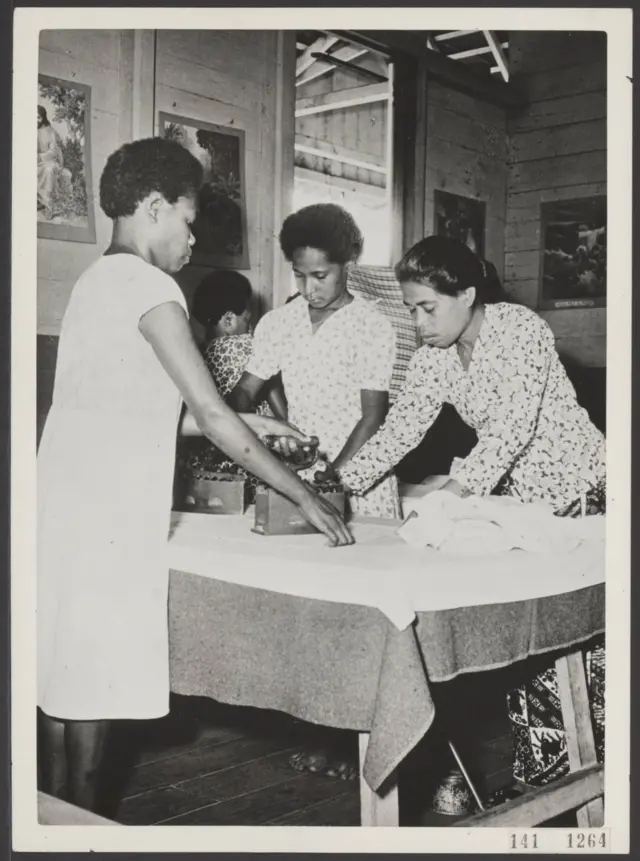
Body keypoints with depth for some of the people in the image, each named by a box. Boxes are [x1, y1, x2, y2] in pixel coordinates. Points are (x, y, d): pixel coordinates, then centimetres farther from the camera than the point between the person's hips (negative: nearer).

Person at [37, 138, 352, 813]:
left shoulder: (97, 280, 16)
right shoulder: (148, 285, -11)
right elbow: (210, 414, -13)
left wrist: (241, 425, 18)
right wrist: (303, 496, -6)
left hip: (67, 504, 9)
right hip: (106, 518, -9)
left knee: (63, 677, 15)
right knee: (93, 682, 1)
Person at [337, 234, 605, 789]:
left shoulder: (520, 329, -20)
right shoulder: (433, 358, 0)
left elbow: (512, 425, -30)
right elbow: (399, 430, -4)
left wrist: (455, 490, -41)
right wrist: (339, 484, -17)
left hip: (579, 491, -6)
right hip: (517, 498, 6)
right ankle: (538, 772, 13)